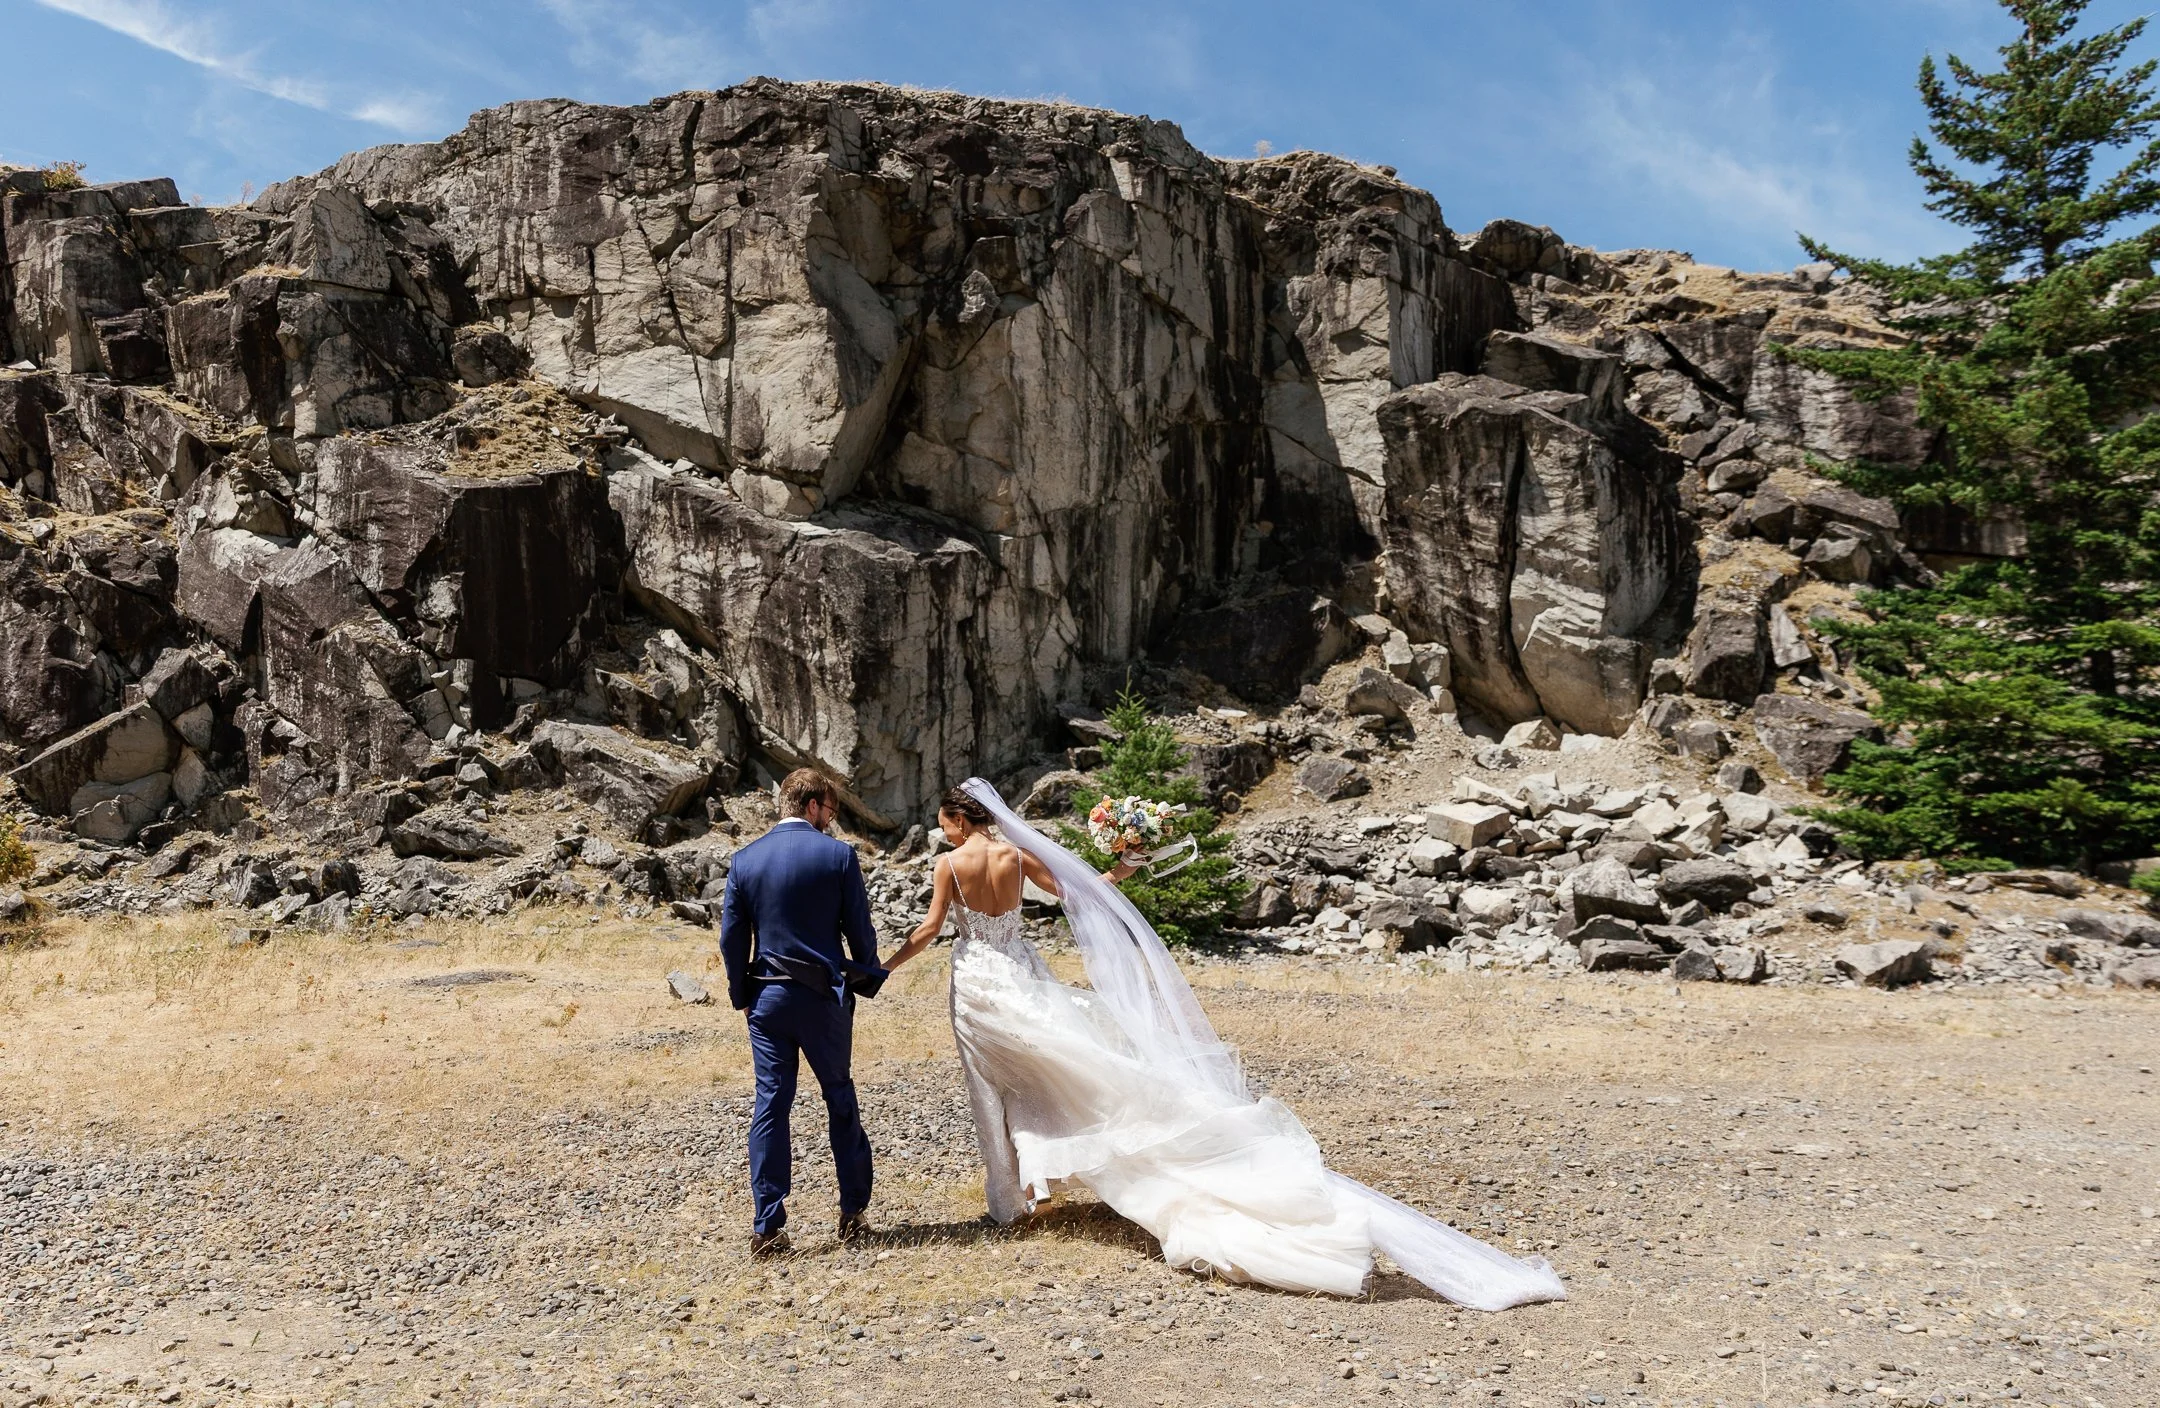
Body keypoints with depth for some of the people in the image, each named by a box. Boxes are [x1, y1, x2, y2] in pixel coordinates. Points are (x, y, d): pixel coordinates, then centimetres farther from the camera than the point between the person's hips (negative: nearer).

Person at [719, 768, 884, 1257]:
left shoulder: (744, 859, 0)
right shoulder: (838, 854, -8)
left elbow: (731, 936, 2)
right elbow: (860, 929, -5)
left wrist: (742, 994, 14)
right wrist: (866, 978, 11)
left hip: (768, 998, 2)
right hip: (824, 996, -2)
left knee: (770, 1107, 5)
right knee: (841, 1100, 13)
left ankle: (767, 1226, 4)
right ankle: (853, 1211, 20)